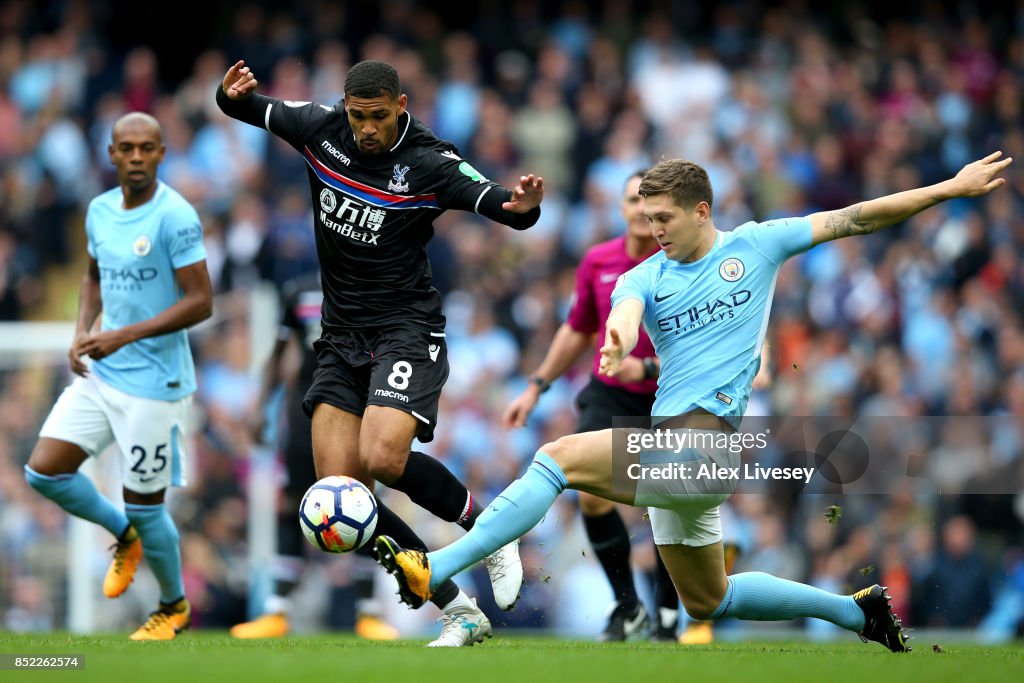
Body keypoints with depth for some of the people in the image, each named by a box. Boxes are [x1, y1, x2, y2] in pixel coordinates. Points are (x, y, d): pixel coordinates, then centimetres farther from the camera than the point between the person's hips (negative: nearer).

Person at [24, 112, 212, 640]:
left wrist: (124, 336, -22)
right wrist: (82, 332, 4)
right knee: (43, 472, 0)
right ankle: (124, 537, 26)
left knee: (144, 504, 1)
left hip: (152, 383, -7)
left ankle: (175, 607, 26)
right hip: (101, 374, 7)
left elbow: (200, 302, -19)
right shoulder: (100, 210, 6)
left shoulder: (175, 216, -17)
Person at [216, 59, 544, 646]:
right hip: (342, 335, 6)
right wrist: (233, 96, -8)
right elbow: (257, 109, 15)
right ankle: (459, 611, 0)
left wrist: (522, 206, -44)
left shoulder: (431, 164, -13)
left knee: (383, 459, -28)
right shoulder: (321, 128, 0)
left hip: (406, 328, -5)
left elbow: (494, 201, -20)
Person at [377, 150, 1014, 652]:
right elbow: (625, 313, -13)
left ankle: (431, 571, -24)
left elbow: (854, 218, 6)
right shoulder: (645, 277, 10)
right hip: (670, 446, 7)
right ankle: (858, 610, 30)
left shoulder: (756, 246, 4)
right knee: (709, 601, 17)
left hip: (706, 438, -7)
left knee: (561, 456, -21)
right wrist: (617, 341, -40)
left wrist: (950, 188, 0)